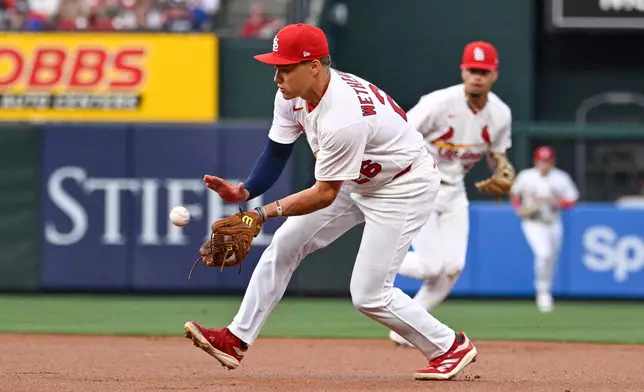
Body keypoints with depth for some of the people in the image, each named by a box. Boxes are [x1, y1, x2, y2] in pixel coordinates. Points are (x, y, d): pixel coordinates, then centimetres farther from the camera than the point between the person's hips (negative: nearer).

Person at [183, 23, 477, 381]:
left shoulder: (342, 119, -37)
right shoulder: (293, 96, -12)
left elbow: (326, 194, -29)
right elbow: (276, 153, -2)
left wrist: (266, 212, -31)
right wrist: (243, 192, -19)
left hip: (404, 187, -9)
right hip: (357, 181, 9)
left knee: (369, 294, -9)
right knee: (285, 244, 6)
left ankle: (451, 347, 9)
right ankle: (236, 341, 12)